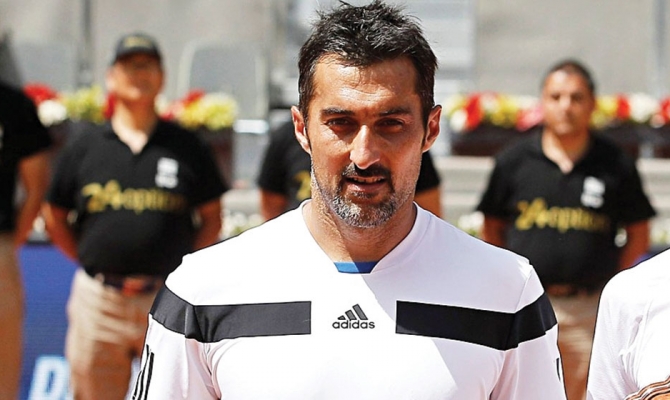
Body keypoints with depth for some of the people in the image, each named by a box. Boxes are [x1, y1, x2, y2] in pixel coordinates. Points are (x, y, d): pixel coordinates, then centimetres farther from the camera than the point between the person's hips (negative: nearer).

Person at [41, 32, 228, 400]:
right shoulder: (84, 149, 7)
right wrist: (90, 262, 5)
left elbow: (211, 219, 12)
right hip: (99, 300, 1)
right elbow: (55, 218, 14)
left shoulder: (187, 148, 6)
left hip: (170, 301, -1)